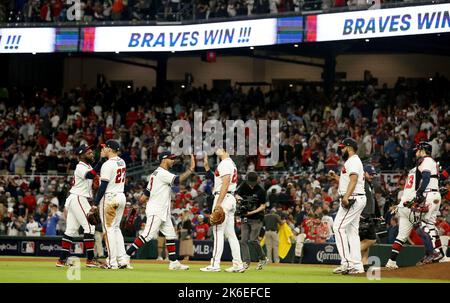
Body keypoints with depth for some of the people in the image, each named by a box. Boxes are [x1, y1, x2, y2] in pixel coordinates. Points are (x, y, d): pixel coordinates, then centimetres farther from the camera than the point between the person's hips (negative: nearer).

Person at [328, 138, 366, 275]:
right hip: (356, 200, 11)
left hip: (353, 199, -11)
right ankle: (357, 265, 8)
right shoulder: (352, 162, 25)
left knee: (338, 227, -14)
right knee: (352, 230, 10)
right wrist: (336, 177, 20)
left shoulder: (353, 161, -9)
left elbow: (354, 179, -24)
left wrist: (346, 196, -34)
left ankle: (346, 262, -20)